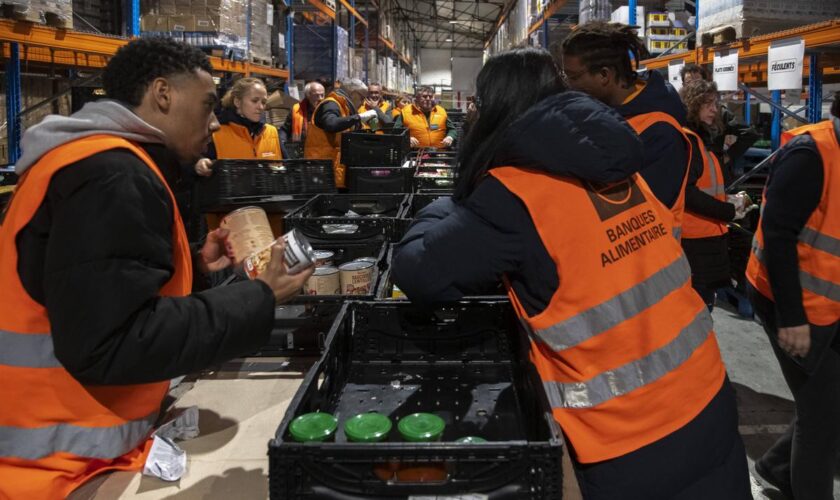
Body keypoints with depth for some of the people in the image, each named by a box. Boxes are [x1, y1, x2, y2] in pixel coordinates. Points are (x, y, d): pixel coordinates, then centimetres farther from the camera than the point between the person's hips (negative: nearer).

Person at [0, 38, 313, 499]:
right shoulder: (114, 175, -21)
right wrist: (259, 300, -21)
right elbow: (109, 343, -29)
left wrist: (195, 266, 10)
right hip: (59, 463, -11)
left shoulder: (104, 162, 13)